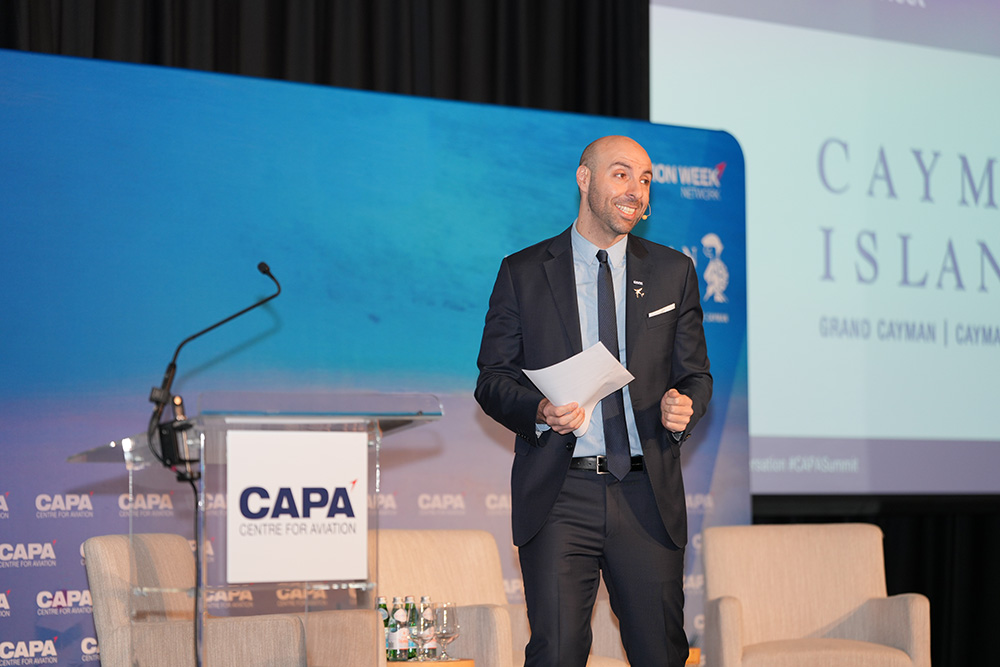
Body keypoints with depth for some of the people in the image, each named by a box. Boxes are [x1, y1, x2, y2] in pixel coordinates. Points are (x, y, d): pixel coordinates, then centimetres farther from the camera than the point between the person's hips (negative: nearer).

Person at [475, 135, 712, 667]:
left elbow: (695, 374, 14)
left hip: (647, 497, 2)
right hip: (557, 498, -2)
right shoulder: (522, 273, 6)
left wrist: (685, 405, -9)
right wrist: (539, 411, -15)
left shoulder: (674, 273, 12)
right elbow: (492, 380, 5)